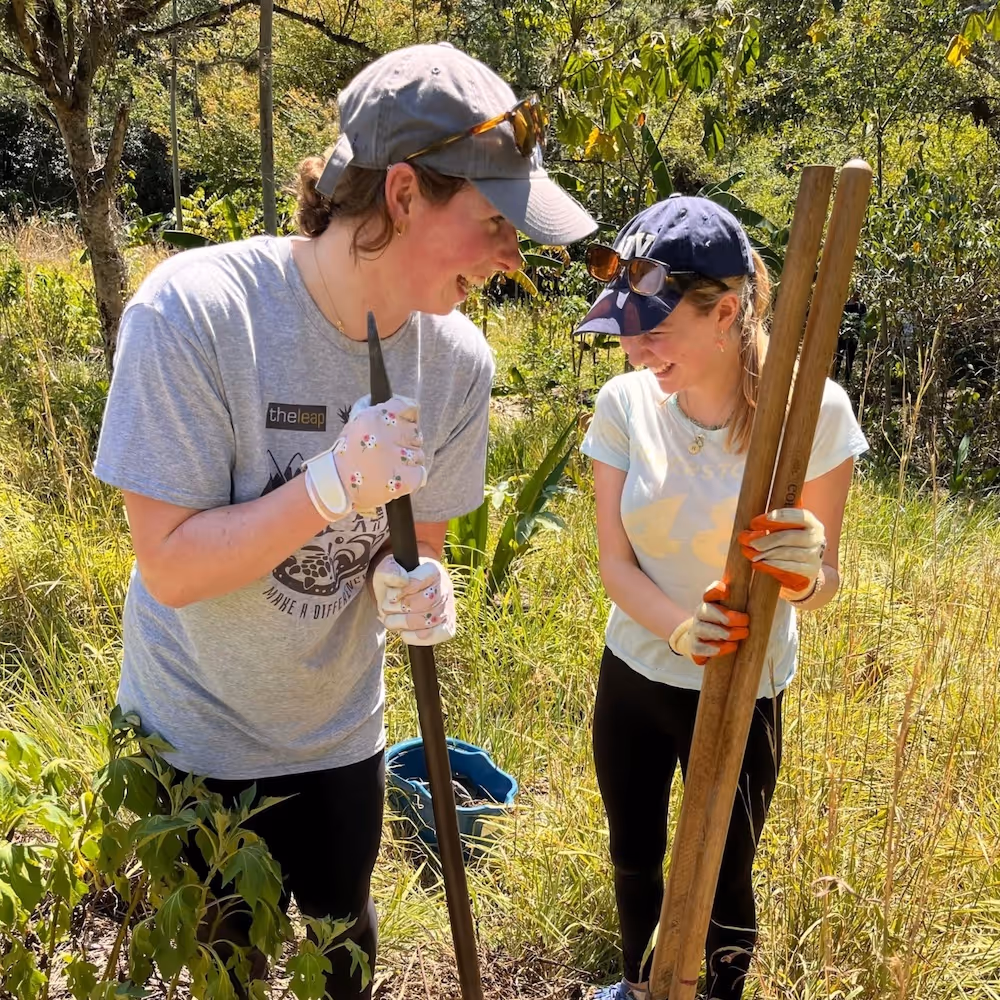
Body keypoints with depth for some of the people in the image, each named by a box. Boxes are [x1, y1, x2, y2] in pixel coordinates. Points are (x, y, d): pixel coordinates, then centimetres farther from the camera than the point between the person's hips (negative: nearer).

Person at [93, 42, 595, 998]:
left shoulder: (457, 360, -15)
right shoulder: (194, 309, -29)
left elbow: (420, 538, -1)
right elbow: (171, 565, -26)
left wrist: (412, 587, -23)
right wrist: (337, 485, -36)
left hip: (337, 728, 4)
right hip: (195, 731, -3)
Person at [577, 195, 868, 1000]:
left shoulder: (811, 410, -21)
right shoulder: (624, 402, -14)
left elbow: (819, 587, -12)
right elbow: (614, 559, -8)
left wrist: (806, 571, -36)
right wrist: (679, 628, -27)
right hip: (631, 676, 4)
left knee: (723, 884, 13)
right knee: (633, 857, 24)